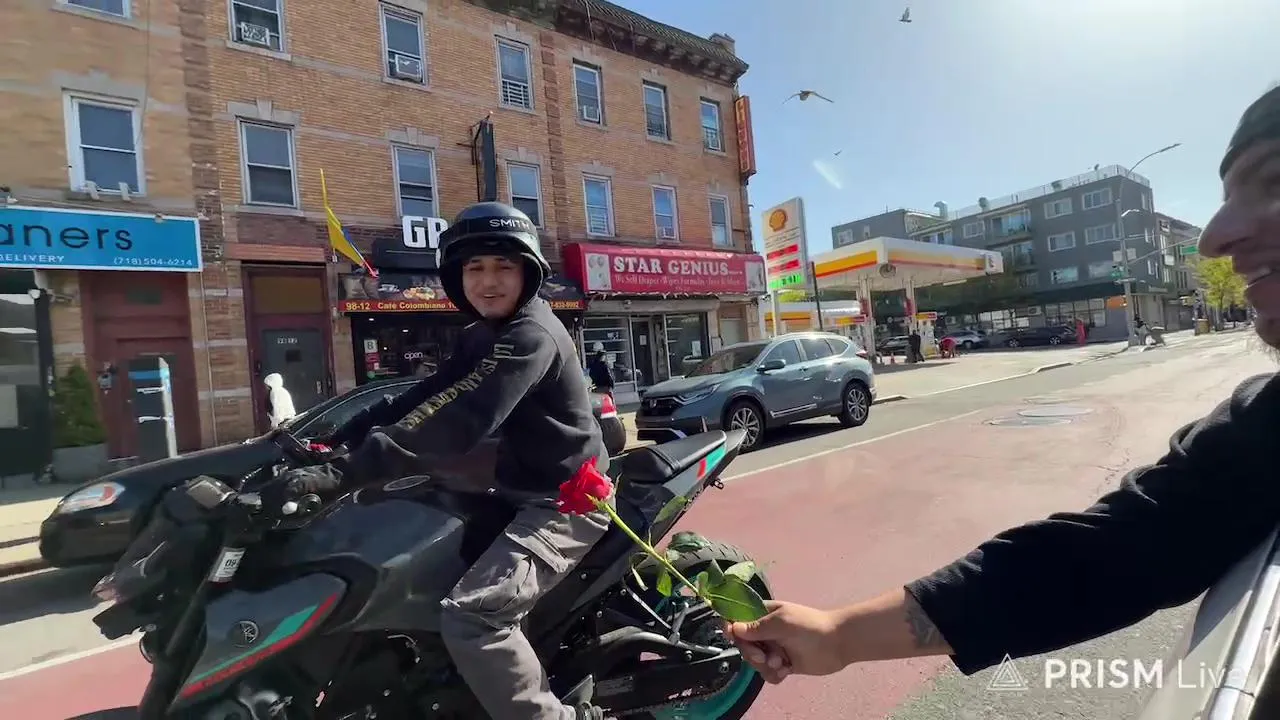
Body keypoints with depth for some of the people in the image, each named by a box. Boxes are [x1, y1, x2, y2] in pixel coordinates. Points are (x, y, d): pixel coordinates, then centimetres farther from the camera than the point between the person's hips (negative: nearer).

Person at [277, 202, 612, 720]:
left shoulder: (531, 336, -21)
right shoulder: (482, 335, 10)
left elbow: (457, 422, -31)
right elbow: (423, 396, 4)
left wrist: (346, 472, -32)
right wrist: (337, 440, -6)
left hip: (565, 503, -10)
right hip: (522, 490, 10)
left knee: (469, 614, -25)